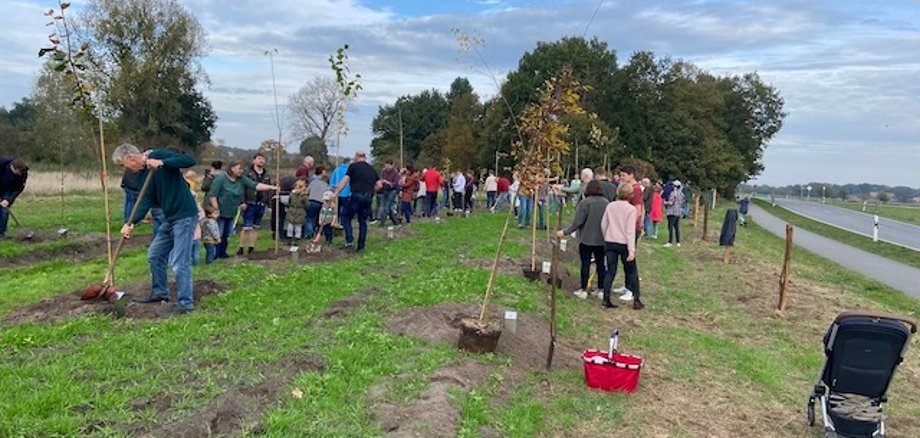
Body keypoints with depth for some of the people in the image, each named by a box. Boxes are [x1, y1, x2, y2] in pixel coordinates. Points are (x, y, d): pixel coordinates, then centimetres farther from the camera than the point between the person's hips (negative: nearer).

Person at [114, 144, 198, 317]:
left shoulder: (159, 155, -11)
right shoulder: (143, 174, 12)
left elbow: (190, 160, -22)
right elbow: (146, 201, 5)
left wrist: (162, 162, -31)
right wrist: (131, 223, -8)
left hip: (185, 216, -10)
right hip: (169, 218, 10)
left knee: (179, 262, -8)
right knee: (155, 254, 19)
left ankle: (185, 303, 3)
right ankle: (160, 292, 36)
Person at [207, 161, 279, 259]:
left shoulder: (241, 179, 3)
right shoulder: (221, 179, -12)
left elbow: (255, 185, -6)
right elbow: (212, 195, -13)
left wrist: (271, 187, -17)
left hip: (231, 214, 6)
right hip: (220, 213, -6)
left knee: (226, 235, 13)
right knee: (218, 235, -1)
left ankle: (222, 253, 24)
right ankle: (216, 255, 7)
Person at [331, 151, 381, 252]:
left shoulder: (353, 166, 1)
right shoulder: (372, 169, 17)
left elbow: (344, 181, -7)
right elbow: (379, 185, 13)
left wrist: (335, 194, -7)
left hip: (357, 196, -5)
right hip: (368, 198, 5)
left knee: (345, 216, 10)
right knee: (363, 221, 12)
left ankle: (349, 240, -4)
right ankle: (361, 246, 12)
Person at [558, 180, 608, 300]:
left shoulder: (585, 203, -14)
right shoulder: (606, 203, -1)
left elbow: (577, 222, -15)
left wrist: (565, 232, -7)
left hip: (586, 240, -4)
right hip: (602, 240, 4)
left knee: (585, 264, 5)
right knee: (601, 264, 12)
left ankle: (583, 290, 10)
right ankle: (601, 289, 18)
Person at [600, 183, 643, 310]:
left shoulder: (610, 206, 2)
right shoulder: (631, 209, -10)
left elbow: (603, 225, 7)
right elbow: (630, 231, -15)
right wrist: (631, 250, -15)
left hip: (610, 242, 4)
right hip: (623, 243, -3)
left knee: (610, 271, 8)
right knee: (632, 271, 11)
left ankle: (606, 300, 4)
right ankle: (636, 300, 14)